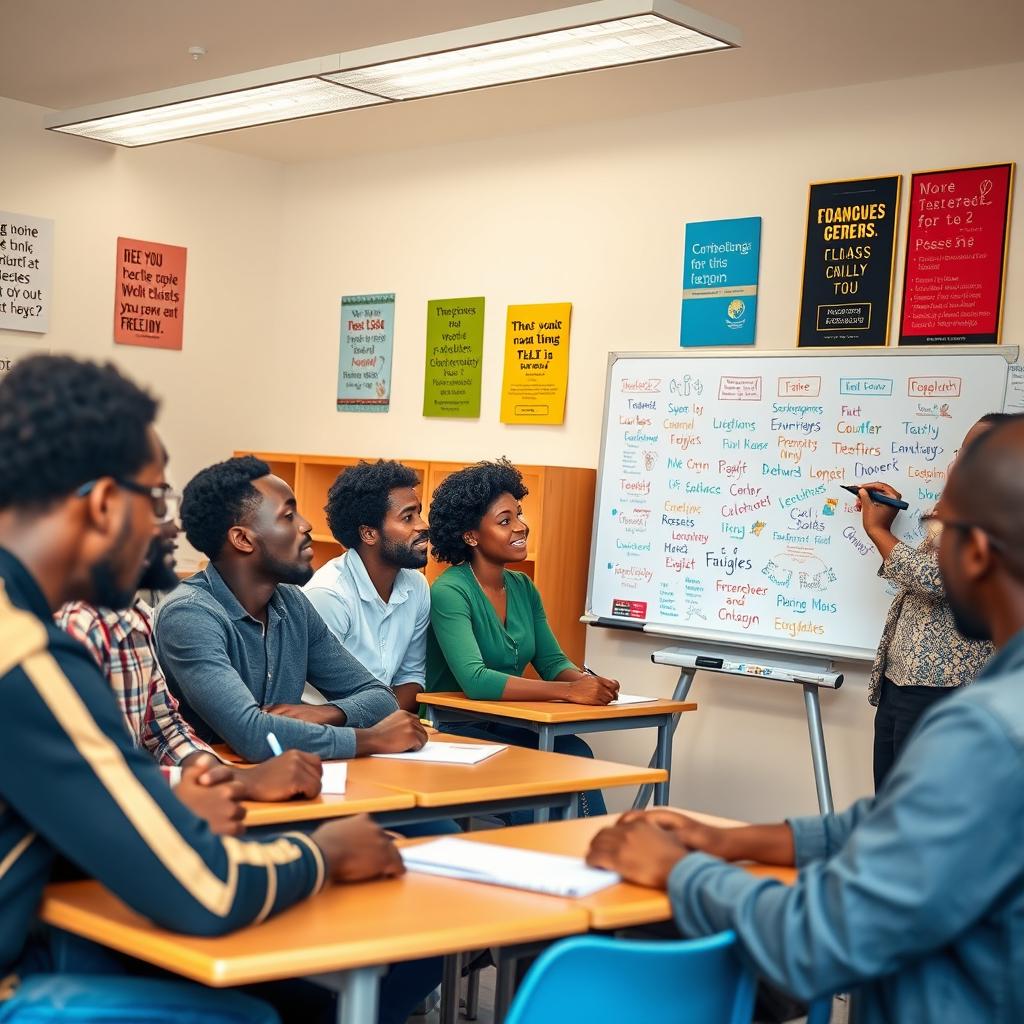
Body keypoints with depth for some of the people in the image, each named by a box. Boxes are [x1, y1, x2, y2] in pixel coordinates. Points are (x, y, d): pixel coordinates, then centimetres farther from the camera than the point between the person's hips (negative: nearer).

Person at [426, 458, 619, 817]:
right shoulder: (449, 592, -15)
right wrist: (569, 691, -32)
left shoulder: (523, 588, 10)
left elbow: (552, 662, 11)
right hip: (456, 731, -6)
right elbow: (475, 681, -27)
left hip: (507, 727, 6)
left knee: (574, 752, -23)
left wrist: (585, 680, -13)